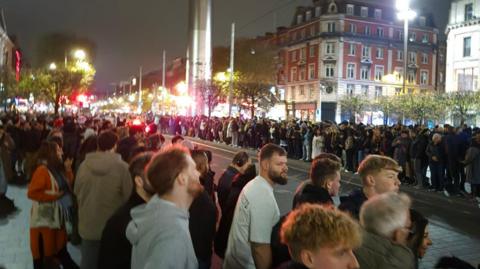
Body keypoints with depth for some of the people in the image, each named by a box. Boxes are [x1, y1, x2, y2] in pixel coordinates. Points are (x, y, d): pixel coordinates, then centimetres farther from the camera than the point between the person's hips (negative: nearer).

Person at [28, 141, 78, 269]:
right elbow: (32, 193, -24)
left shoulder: (57, 168, 6)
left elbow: (68, 185, 10)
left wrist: (68, 170, -3)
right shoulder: (42, 170, -19)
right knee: (43, 250, 5)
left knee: (59, 245, 21)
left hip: (57, 215, 8)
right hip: (44, 217, -8)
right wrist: (54, 195, -23)